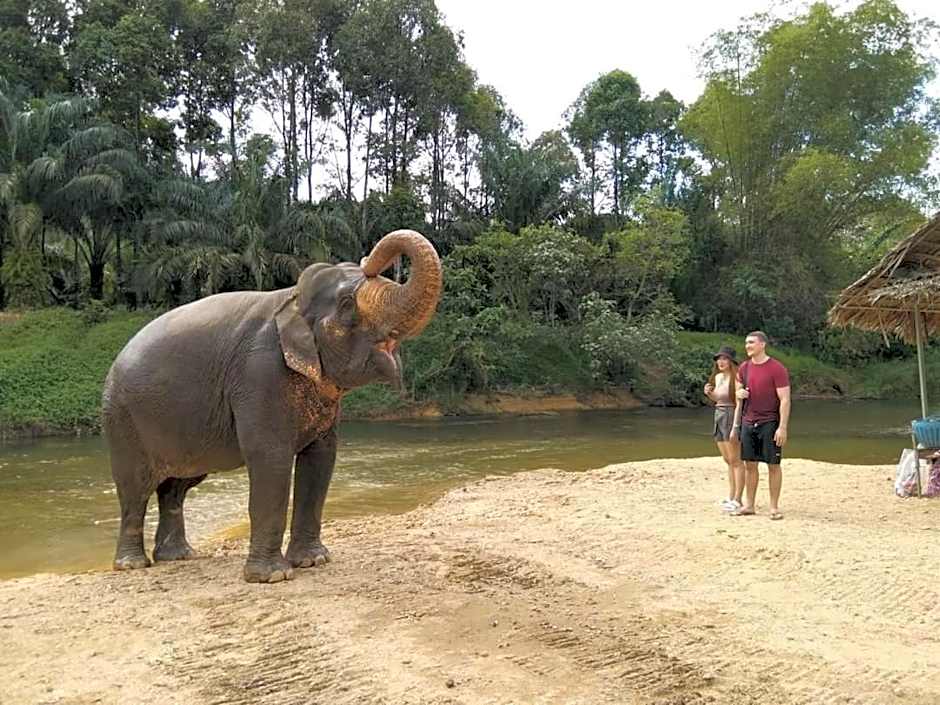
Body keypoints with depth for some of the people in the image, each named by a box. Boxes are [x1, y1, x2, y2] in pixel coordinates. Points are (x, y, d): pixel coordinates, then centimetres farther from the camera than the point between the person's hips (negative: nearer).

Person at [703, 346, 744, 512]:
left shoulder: (736, 377, -15)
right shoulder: (718, 377, 10)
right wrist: (709, 393, 4)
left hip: (732, 417, -8)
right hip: (719, 417, 8)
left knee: (735, 460, -1)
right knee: (728, 460, 13)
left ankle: (737, 500, 6)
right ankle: (731, 497, 20)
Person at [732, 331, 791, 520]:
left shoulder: (777, 369, -9)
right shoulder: (744, 368, 9)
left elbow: (785, 400, -11)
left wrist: (783, 427, -16)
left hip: (769, 424, -5)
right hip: (748, 423, 5)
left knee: (773, 464, 2)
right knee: (749, 464, 8)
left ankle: (774, 507, 11)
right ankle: (749, 505, 17)